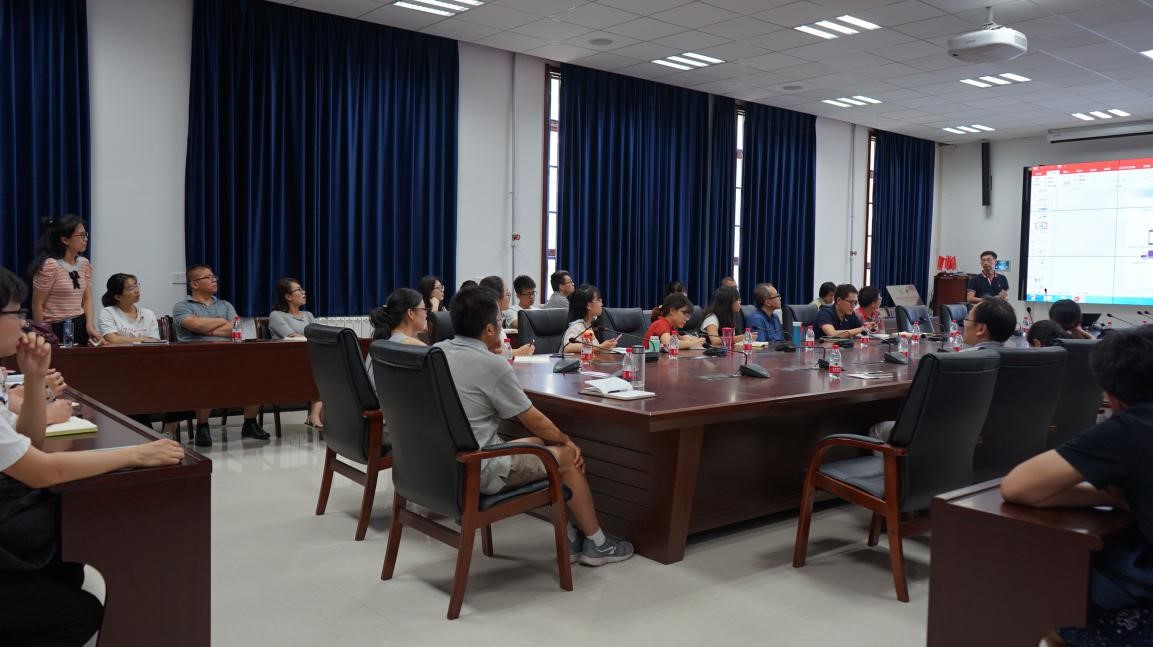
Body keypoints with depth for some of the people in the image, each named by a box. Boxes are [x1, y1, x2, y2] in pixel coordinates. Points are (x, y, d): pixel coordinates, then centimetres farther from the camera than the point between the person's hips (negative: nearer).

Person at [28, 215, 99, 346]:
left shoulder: (84, 264, 7)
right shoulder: (50, 266, -14)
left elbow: (87, 299, 7)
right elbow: (37, 304, -11)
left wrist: (90, 325, -7)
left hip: (81, 326, 6)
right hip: (56, 329, -6)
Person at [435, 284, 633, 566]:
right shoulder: (491, 365, -18)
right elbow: (533, 420, -6)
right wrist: (567, 441, 9)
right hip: (477, 472, -8)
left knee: (539, 443, 22)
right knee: (568, 456, 8)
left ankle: (569, 535, 27)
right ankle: (595, 544, 25)